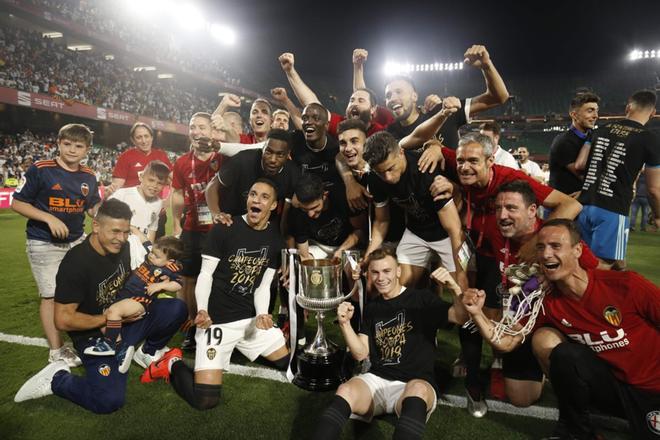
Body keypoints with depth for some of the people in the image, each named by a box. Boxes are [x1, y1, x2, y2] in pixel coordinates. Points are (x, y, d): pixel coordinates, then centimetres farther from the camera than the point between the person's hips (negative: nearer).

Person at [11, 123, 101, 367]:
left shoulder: (88, 176, 3)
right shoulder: (40, 169, -11)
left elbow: (93, 209, 11)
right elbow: (18, 203, -9)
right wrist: (49, 218, -20)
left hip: (77, 241, 5)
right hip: (45, 244, -4)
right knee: (51, 295, -1)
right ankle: (56, 351, 12)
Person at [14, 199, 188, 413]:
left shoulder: (123, 247, -4)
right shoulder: (76, 263, -24)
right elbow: (63, 320, -23)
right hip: (94, 334, -7)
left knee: (176, 309, -12)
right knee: (110, 400, -24)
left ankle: (149, 353, 16)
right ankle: (56, 379, 3)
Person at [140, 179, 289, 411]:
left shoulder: (275, 240, 4)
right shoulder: (224, 229, -11)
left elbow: (263, 286, 4)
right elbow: (205, 275, -8)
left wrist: (262, 315, -14)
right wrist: (202, 311, -24)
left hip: (251, 318, 6)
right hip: (217, 320, -5)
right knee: (205, 399, -15)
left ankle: (237, 349, 27)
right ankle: (174, 364, 15)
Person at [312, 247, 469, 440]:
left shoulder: (422, 299, 3)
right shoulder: (371, 308, 16)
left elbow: (461, 318, -11)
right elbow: (360, 353, 12)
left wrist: (454, 288, -30)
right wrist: (345, 323, -5)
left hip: (416, 383, -3)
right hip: (377, 380, 3)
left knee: (417, 391, -39)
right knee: (345, 391, -29)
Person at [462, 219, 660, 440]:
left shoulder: (625, 284, -19)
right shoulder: (547, 304, -8)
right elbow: (504, 342, -7)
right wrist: (477, 313, -23)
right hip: (614, 386, 4)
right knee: (554, 346, -19)